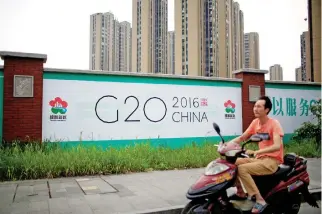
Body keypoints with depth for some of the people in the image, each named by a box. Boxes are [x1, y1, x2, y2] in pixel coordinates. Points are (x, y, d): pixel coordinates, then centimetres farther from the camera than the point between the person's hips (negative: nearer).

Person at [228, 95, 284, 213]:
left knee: (242, 169, -26)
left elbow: (277, 146, -28)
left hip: (272, 161, -7)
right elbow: (241, 138, 11)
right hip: (260, 158, 8)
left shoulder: (274, 124, -15)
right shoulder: (255, 122, 6)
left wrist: (256, 152, -37)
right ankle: (241, 192, 10)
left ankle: (260, 200, -19)